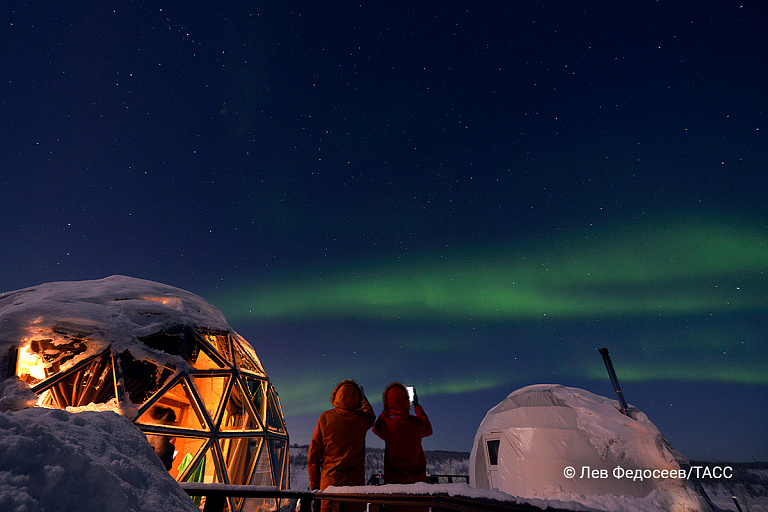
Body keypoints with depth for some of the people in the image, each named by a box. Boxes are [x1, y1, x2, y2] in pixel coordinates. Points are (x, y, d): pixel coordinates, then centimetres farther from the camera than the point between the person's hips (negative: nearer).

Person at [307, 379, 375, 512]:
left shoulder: (325, 418, -5)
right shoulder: (362, 420, -5)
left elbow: (313, 455, -2)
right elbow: (371, 415, 22)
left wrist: (314, 484, 9)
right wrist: (362, 396, 36)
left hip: (329, 483, 0)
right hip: (355, 484, 0)